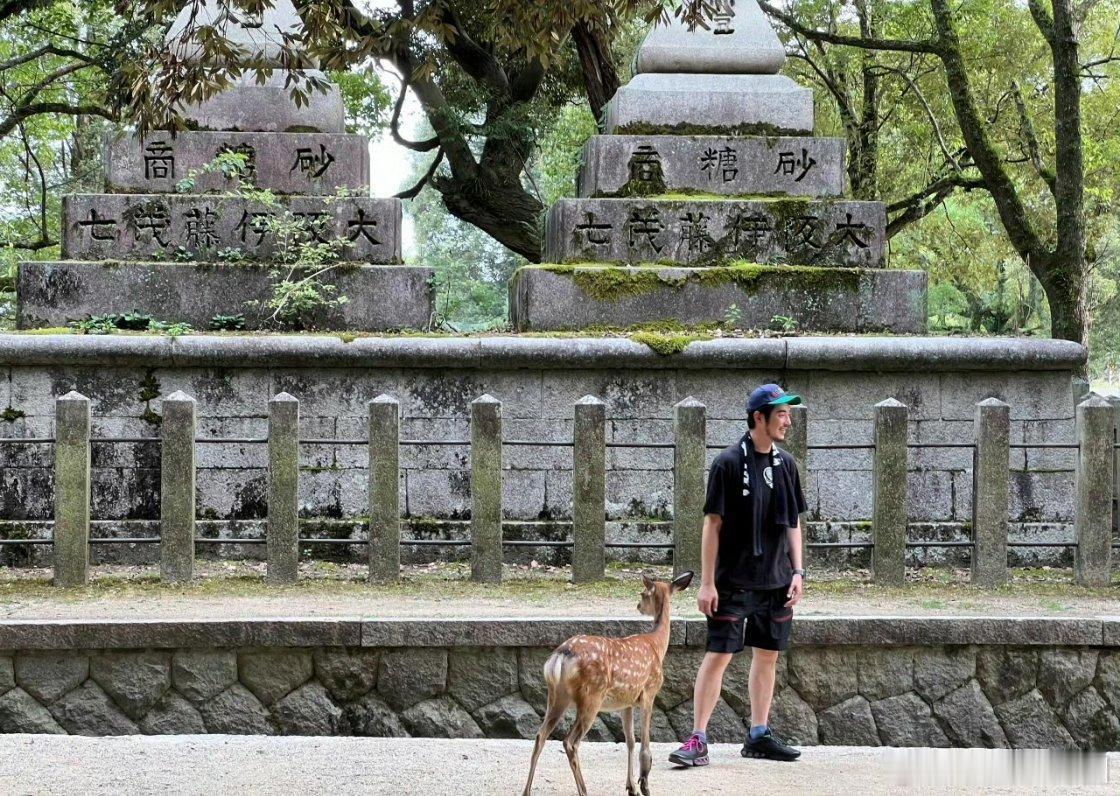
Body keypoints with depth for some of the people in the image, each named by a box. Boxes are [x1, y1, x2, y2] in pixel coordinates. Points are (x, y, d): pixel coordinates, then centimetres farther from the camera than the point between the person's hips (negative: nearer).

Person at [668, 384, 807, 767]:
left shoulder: (786, 464, 8)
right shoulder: (729, 463, -9)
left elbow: (793, 523, 15)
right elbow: (712, 524, -9)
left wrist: (797, 572, 6)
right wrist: (707, 582, -12)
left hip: (776, 582, 6)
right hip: (733, 581, -6)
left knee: (768, 655, 10)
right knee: (718, 655, -7)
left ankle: (759, 736, 19)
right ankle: (699, 739, -5)